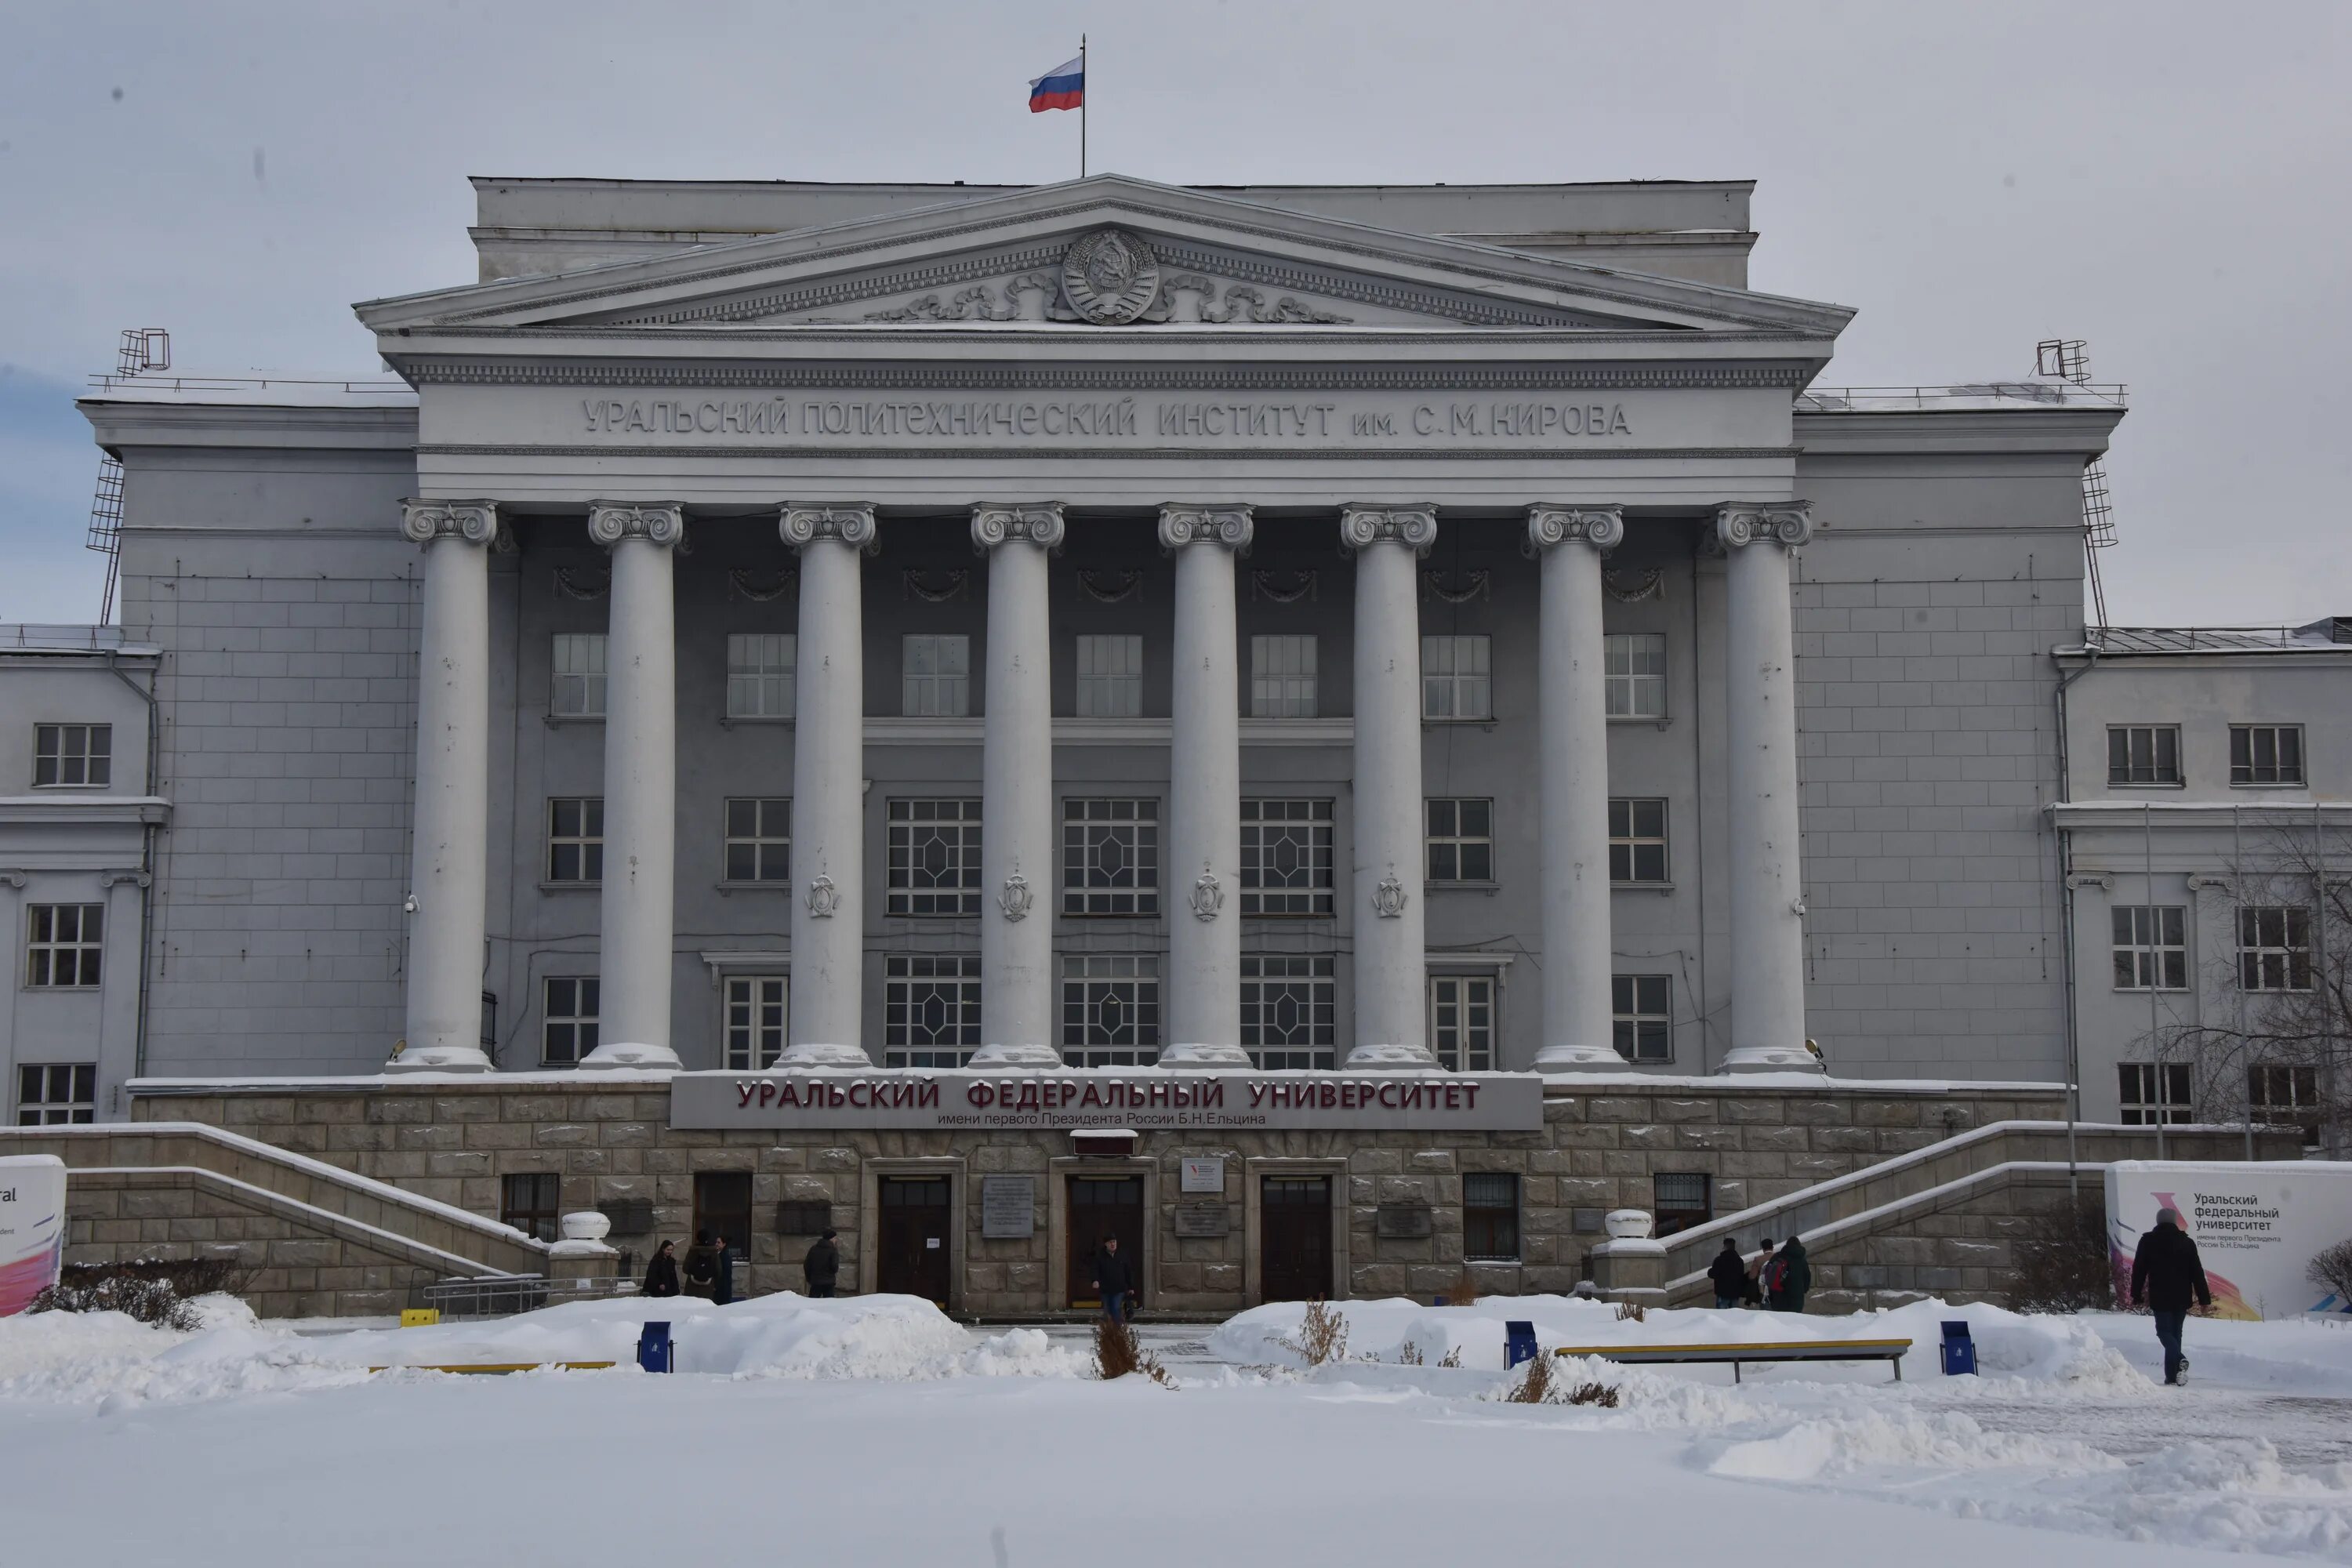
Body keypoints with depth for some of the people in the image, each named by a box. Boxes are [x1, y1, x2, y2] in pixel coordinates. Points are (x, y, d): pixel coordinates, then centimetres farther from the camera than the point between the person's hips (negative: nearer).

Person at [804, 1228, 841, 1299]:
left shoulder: (813, 1249, 6)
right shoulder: (833, 1250, -9)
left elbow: (806, 1265, 7)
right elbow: (835, 1266, -17)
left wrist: (809, 1278, 18)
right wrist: (835, 1271, 7)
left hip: (815, 1282, 3)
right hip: (829, 1282, -3)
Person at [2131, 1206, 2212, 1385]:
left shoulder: (2147, 1241, 0)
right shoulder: (2187, 1242, 5)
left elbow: (2139, 1270, 2)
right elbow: (2197, 1273, 4)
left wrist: (2136, 1295, 8)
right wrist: (2204, 1298, 6)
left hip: (2159, 1298, -3)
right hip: (2181, 1297, 3)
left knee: (2165, 1332, 0)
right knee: (2175, 1333, 10)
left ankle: (2179, 1360, -29)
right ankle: (2172, 1377, 7)